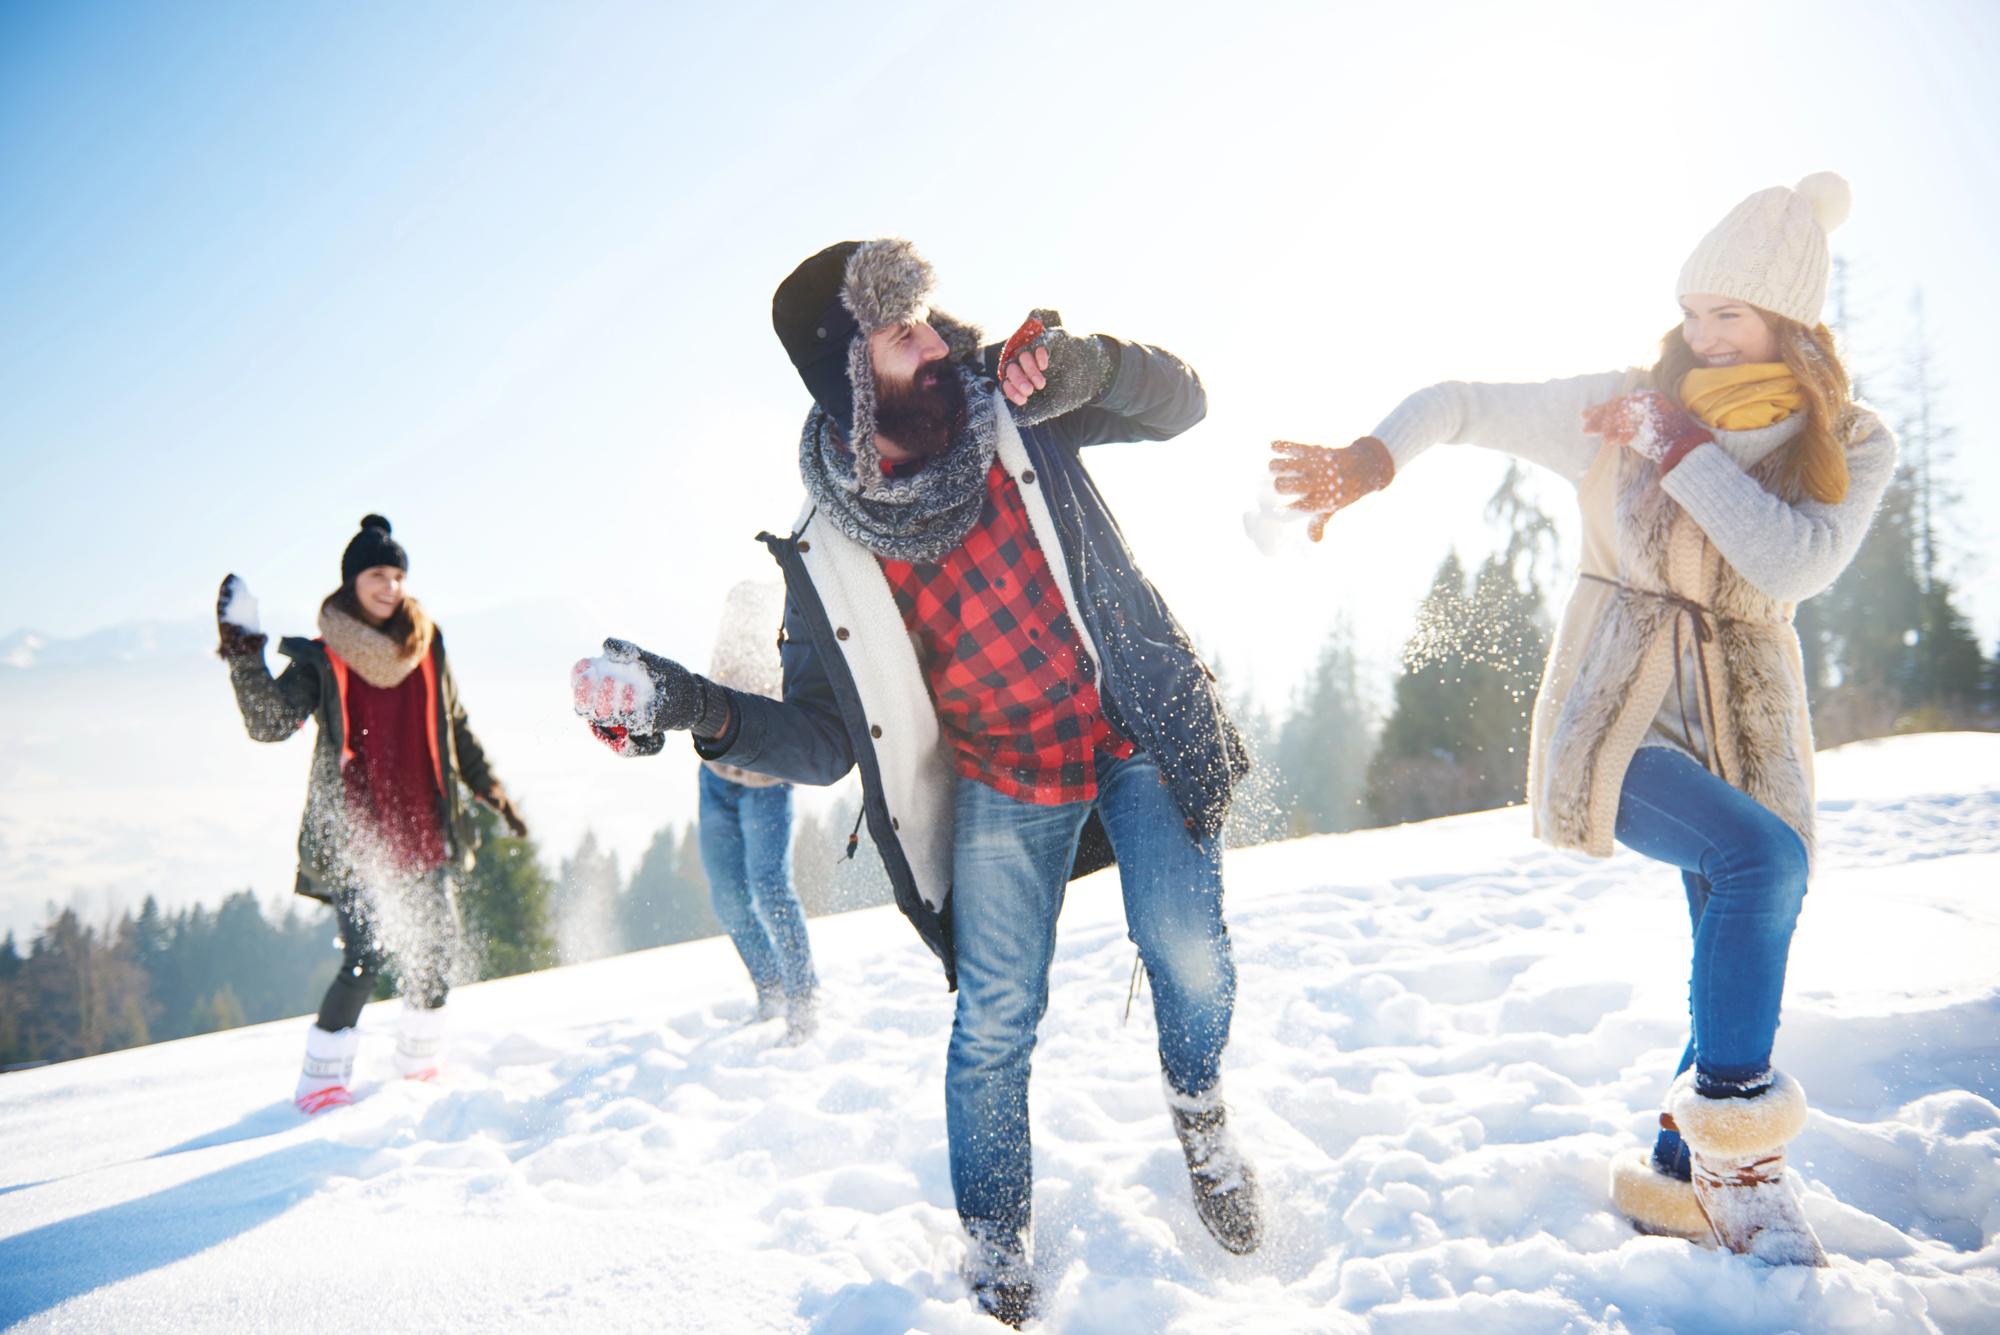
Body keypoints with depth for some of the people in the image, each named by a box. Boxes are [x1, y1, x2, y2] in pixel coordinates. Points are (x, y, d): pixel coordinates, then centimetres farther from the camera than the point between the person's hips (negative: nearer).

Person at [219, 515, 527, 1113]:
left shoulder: (426, 645, 10)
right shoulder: (321, 657, -1)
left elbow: (455, 728, 20)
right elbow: (270, 722, -15)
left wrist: (490, 789, 20)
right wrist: (245, 655, -26)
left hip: (422, 827, 4)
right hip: (355, 835, -4)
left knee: (434, 945, 3)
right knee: (367, 955, -12)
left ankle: (420, 1063, 24)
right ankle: (323, 1075, 6)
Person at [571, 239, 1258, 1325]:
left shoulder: (1013, 412, -10)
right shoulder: (826, 558, -13)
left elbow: (1179, 405, -3)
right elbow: (825, 742, -11)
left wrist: (1085, 364, -25)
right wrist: (696, 708, -29)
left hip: (1138, 736, 1)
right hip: (1001, 784, -1)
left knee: (1188, 957, -2)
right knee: (994, 1019, 0)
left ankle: (1199, 1118, 33)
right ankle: (993, 1242, 24)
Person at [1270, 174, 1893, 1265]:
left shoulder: (1851, 448, -1)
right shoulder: (1620, 407, -4)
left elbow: (1796, 564, -19)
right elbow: (1461, 404, 0)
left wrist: (1678, 444, -20)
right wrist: (1367, 461, -19)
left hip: (1745, 727, 4)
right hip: (1614, 722, -4)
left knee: (1744, 963, 5)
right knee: (1763, 856, -28)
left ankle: (1678, 1174, 27)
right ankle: (1734, 1137, -14)